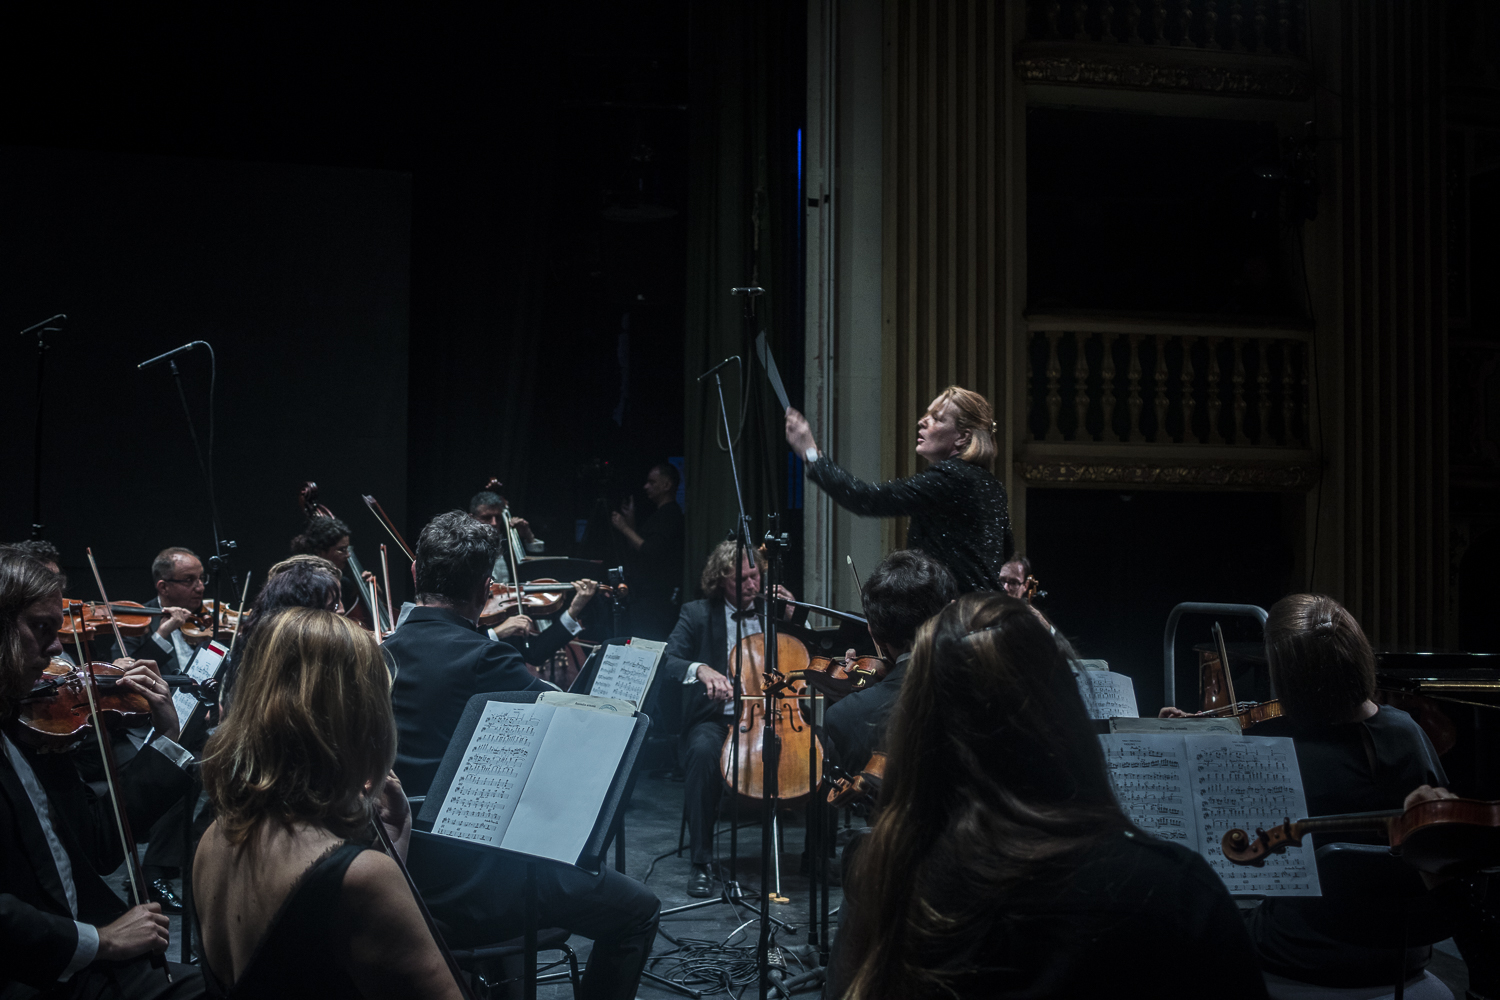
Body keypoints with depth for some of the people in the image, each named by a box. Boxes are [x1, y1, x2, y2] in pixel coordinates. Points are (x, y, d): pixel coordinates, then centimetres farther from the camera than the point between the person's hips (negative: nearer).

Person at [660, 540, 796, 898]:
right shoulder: (697, 614, 4)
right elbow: (668, 662, -9)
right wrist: (701, 670, -30)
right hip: (716, 720, -2)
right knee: (703, 751, -38)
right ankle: (701, 863, -28)